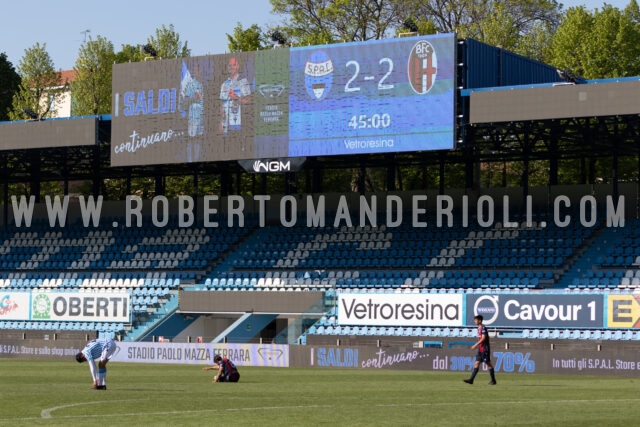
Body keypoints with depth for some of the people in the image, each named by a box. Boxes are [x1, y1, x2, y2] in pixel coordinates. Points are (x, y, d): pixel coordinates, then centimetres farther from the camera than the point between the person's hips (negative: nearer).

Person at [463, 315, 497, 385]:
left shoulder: (483, 328, -13)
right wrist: (477, 346, 20)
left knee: (488, 364, -2)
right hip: (480, 349, 9)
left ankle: (493, 380, 6)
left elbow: (483, 338, -21)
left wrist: (475, 345, -22)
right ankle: (471, 379, -4)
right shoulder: (479, 328, 14)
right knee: (476, 363, 2)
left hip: (484, 349, -9)